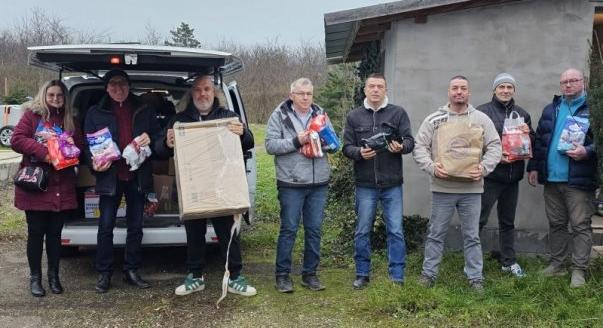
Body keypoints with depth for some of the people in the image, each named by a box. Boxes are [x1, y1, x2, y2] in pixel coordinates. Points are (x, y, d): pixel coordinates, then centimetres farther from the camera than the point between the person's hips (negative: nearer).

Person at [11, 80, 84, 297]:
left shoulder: (70, 120, 12)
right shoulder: (32, 115, -1)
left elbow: (80, 146, 15)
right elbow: (16, 140, -11)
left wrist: (71, 147, -8)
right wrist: (43, 152, -22)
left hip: (62, 187, 4)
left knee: (55, 233, 10)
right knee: (36, 233, 5)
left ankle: (54, 276, 23)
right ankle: (35, 277, 19)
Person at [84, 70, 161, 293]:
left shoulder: (144, 111, 9)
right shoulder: (95, 113, 5)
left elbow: (158, 136, 13)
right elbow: (88, 143, 4)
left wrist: (150, 139, -10)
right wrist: (94, 163, -15)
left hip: (137, 176, 2)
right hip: (110, 176, -2)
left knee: (135, 226, 8)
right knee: (106, 226, -1)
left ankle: (131, 271, 20)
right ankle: (104, 273, 11)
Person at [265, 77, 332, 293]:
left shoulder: (320, 114, 10)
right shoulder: (279, 116, -1)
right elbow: (270, 145, -9)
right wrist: (296, 141, -18)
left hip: (319, 183, 4)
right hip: (291, 183, -4)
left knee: (314, 230, 9)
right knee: (289, 229, 2)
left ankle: (310, 273, 21)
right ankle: (282, 274, 13)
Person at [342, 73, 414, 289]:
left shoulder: (398, 113, 4)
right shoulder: (354, 116, 7)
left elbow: (410, 141, 0)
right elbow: (347, 147, 4)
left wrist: (401, 147, -23)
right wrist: (359, 152, -17)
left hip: (392, 184, -1)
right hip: (365, 184, 1)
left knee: (396, 231, 2)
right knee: (362, 231, 9)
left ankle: (397, 277, 13)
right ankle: (362, 275, 22)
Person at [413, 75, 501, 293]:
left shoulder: (481, 119, 5)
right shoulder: (433, 119, 3)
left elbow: (494, 147, 3)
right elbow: (420, 147, 0)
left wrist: (484, 167, -13)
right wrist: (432, 167, -16)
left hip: (472, 188, 0)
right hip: (441, 187, 0)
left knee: (472, 236, 9)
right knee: (436, 234, 10)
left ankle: (475, 277, 19)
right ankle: (429, 273, 21)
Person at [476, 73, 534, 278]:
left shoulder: (522, 114, 13)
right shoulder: (482, 112, -5)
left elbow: (532, 143, 16)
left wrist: (528, 132, -5)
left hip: (513, 176, 6)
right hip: (489, 175, -5)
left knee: (508, 222, 15)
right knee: (479, 220, -3)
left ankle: (509, 261, 25)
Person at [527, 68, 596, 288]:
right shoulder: (551, 109, 15)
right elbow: (539, 140, 17)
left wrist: (587, 152, -22)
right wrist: (533, 167, 12)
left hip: (579, 179, -5)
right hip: (551, 178, 5)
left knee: (580, 226, -1)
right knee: (556, 224, 14)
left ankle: (579, 270, 7)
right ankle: (556, 264, 25)